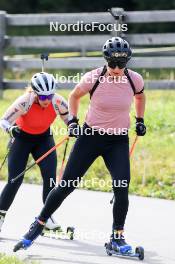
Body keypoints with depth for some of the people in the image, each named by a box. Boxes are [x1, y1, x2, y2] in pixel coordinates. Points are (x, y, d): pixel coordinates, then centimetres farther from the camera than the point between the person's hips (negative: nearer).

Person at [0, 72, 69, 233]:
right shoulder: (25, 102, -33)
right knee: (15, 181, -8)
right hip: (22, 138, -3)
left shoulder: (58, 102, -24)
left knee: (50, 177, -11)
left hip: (44, 138, 3)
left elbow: (70, 118, -5)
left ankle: (48, 216, 1)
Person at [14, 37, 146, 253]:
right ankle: (39, 225, 17)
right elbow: (74, 96, 6)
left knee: (122, 189, -14)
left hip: (119, 141, 1)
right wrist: (72, 120, -2)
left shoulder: (135, 80, -9)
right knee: (66, 185, 0)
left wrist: (140, 120, 14)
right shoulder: (93, 78, -15)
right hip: (90, 136, -1)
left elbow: (140, 96, 17)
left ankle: (117, 237, 3)